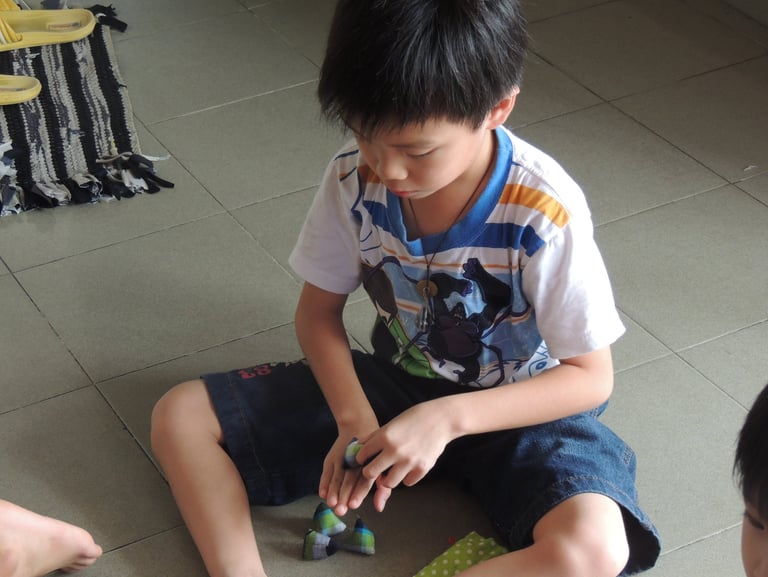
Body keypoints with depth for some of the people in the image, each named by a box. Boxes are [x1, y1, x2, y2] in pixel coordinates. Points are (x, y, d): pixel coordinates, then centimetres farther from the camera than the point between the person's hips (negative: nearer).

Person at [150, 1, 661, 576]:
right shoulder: (354, 179, -16)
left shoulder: (544, 212, -27)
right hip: (395, 383, 4)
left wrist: (447, 418, -30)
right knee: (181, 417, -10)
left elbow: (590, 377, -19)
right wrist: (354, 417, -20)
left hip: (516, 407, -4)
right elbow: (319, 310, -1)